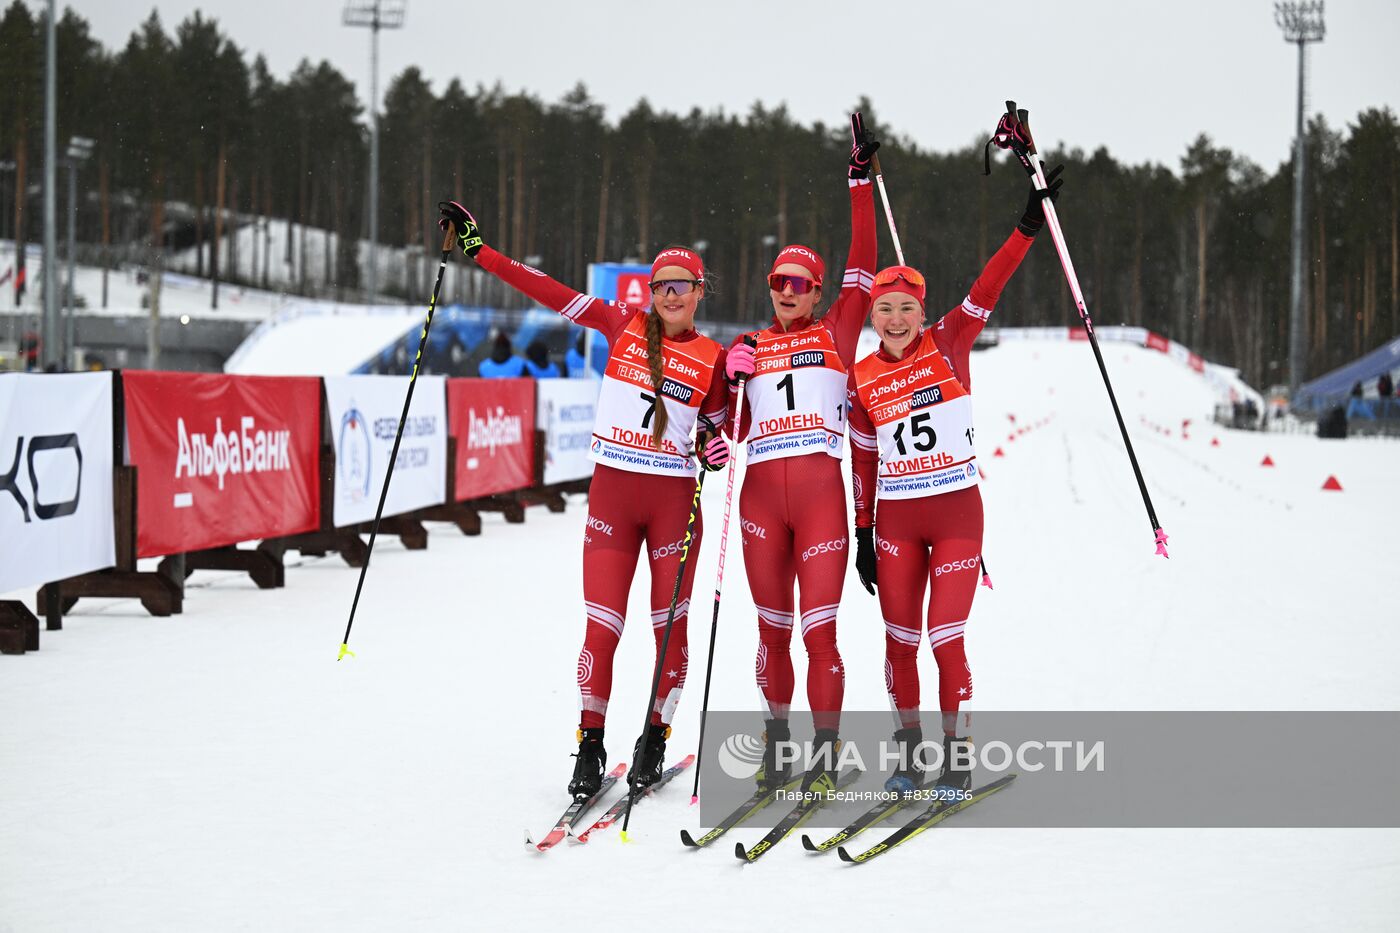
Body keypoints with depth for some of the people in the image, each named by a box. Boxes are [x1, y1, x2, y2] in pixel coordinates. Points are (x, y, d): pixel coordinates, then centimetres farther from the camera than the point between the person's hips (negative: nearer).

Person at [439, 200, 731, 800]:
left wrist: (714, 448, -13)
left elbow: (715, 430, 11)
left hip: (674, 501, 0)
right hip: (612, 493, 0)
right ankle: (591, 745, 8)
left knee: (670, 628, 4)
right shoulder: (624, 325, 5)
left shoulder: (712, 360, 4)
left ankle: (655, 738, 21)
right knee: (601, 630, -5)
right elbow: (549, 292, 4)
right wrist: (477, 248, 2)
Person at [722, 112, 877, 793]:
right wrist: (732, 384, -4)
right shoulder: (748, 348, 15)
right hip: (761, 495, 2)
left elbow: (861, 266, 2)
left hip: (820, 490, -2)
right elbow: (733, 428, 15)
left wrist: (861, 180, -1)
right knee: (773, 628, 8)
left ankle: (824, 756, -1)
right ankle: (776, 741, 20)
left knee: (819, 629, -6)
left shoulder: (836, 332, 10)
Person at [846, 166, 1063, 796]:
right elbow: (863, 462, 8)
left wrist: (1029, 227, -22)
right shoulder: (862, 380, 3)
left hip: (957, 513, -2)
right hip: (895, 520, 2)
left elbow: (987, 289, -13)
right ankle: (908, 750, 19)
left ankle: (956, 756, 8)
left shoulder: (947, 346, -2)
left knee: (946, 639, -5)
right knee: (900, 639, 5)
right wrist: (862, 535, 7)